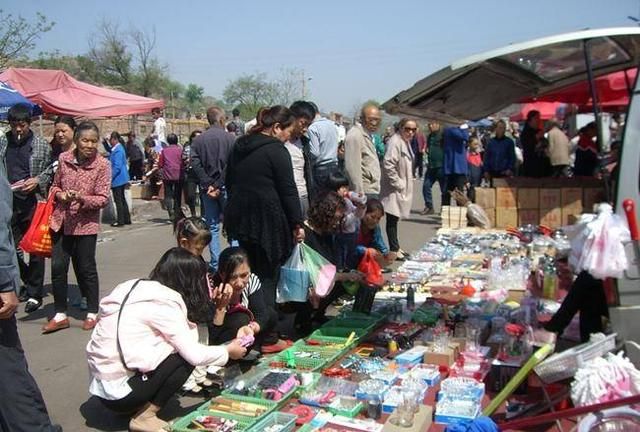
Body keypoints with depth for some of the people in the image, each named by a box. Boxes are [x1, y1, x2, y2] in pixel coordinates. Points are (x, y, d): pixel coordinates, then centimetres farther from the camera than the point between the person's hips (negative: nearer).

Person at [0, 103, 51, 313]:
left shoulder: (42, 144, -1)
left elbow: (51, 170, 5)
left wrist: (38, 180, -12)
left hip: (34, 203, -3)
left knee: (36, 249, 1)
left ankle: (35, 294, 9)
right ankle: (30, 283, 30)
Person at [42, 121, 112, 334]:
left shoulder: (102, 165, -9)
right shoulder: (64, 158, 2)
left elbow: (103, 198, -9)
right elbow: (55, 185, 15)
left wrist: (82, 198, -25)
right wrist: (60, 195, -7)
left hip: (86, 223, -3)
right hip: (61, 221, 4)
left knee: (86, 268, 5)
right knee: (58, 266, 4)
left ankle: (92, 313, 21)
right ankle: (60, 315, 18)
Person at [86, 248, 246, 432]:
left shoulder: (136, 288, 7)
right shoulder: (162, 302, -17)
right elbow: (194, 354, -17)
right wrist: (228, 351, 0)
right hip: (118, 392, -8)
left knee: (183, 348, 9)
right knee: (186, 357, -8)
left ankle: (138, 406, 9)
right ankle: (144, 417, -2)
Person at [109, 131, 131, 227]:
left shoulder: (118, 151, -20)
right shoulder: (117, 148, 10)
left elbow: (117, 167, -23)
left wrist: (110, 177, -19)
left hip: (117, 179, -10)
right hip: (122, 179, 10)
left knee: (118, 200, -2)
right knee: (122, 199, 16)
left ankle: (120, 221, 4)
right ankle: (127, 219, 23)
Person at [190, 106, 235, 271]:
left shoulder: (198, 140, 5)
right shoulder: (230, 138, -5)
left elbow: (195, 164, -5)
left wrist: (208, 184, -7)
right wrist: (219, 185, -11)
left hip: (207, 188, 3)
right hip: (226, 187, -3)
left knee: (212, 226, 9)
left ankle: (215, 263, 10)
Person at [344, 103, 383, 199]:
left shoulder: (368, 135, 19)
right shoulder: (355, 135, -13)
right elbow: (352, 168, -19)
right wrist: (360, 194, -20)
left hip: (372, 191, 10)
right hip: (365, 192, -10)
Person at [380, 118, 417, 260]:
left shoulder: (406, 142, 14)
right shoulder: (395, 142, -17)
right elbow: (388, 164, -24)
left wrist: (407, 183, 17)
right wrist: (398, 183, -19)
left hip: (402, 188, 9)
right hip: (394, 188, -9)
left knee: (395, 219, 16)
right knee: (392, 219, -2)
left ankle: (395, 247, 23)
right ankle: (394, 250, 5)